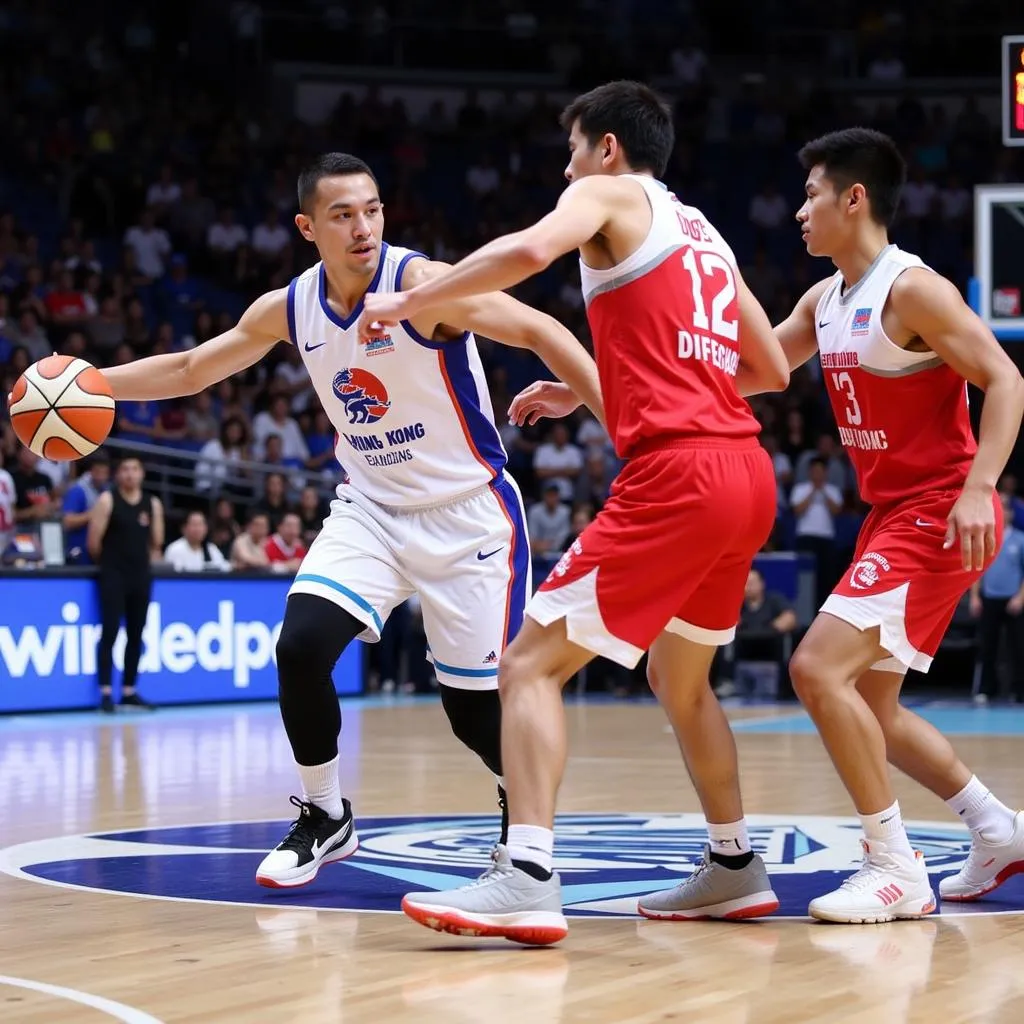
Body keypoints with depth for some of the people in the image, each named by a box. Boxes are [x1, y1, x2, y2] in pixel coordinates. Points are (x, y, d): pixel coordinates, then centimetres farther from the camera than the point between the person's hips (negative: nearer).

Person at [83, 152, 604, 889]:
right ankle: (325, 820, 5)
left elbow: (538, 331, -24)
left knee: (474, 705, -3)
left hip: (468, 513, -4)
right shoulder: (288, 309, -3)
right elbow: (190, 370, 12)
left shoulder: (421, 283, -20)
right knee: (300, 647, -16)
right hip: (372, 508, 4)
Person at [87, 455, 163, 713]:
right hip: (113, 575, -5)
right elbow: (93, 541, -6)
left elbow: (157, 543, 17)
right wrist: (107, 562, 4)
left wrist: (147, 562, 10)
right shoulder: (107, 501, -6)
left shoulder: (153, 504, 8)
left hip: (141, 575, 5)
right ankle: (106, 692, -9)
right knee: (110, 633, -9)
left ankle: (129, 692, 15)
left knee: (136, 635, 8)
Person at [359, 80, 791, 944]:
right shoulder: (703, 235, 26)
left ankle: (527, 879, -20)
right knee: (679, 678, 26)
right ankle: (735, 870, 33)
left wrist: (407, 303, -8)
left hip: (677, 473, -9)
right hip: (747, 472, 9)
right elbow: (771, 369, 27)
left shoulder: (612, 195, 4)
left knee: (533, 660, -8)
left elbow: (530, 251, -19)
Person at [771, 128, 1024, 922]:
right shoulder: (826, 300, 10)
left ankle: (897, 870, -11)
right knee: (867, 705, 14)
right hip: (890, 513, 10)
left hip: (938, 515, -10)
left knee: (818, 669, -19)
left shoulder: (911, 289, -16)